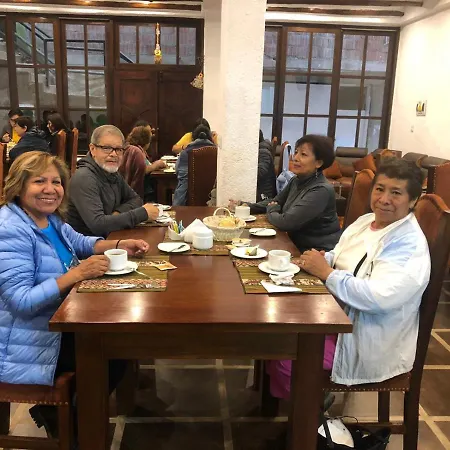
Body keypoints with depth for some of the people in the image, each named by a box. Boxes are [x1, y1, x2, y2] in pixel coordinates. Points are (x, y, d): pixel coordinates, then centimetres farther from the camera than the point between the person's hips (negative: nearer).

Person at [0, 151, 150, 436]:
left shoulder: (50, 218, 3)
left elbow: (80, 242, 18)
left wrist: (119, 245, 0)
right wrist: (79, 273, -34)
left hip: (57, 322, 9)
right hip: (28, 345, -9)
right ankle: (58, 416, 16)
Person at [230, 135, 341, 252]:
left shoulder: (321, 190, -22)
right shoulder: (296, 181, 5)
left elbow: (285, 222, -26)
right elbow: (274, 202, 17)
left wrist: (271, 211, -4)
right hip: (298, 245, 7)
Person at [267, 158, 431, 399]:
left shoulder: (411, 246, -20)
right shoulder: (365, 220, 6)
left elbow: (378, 297, -32)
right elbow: (339, 262, 12)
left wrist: (325, 272, -25)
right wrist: (319, 260, -11)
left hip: (368, 340, -8)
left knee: (284, 359, -19)